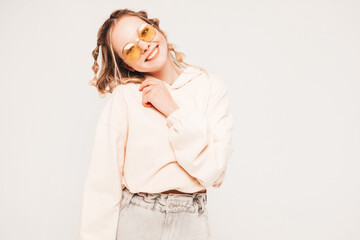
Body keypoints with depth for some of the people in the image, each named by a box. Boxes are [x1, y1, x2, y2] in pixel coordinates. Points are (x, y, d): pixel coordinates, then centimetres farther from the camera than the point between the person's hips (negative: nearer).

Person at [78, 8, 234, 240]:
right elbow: (103, 184, -9)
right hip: (134, 221, -1)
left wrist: (172, 111, -16)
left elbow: (214, 171, -13)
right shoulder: (123, 97, -9)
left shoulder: (211, 87, -4)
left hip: (191, 221, 2)